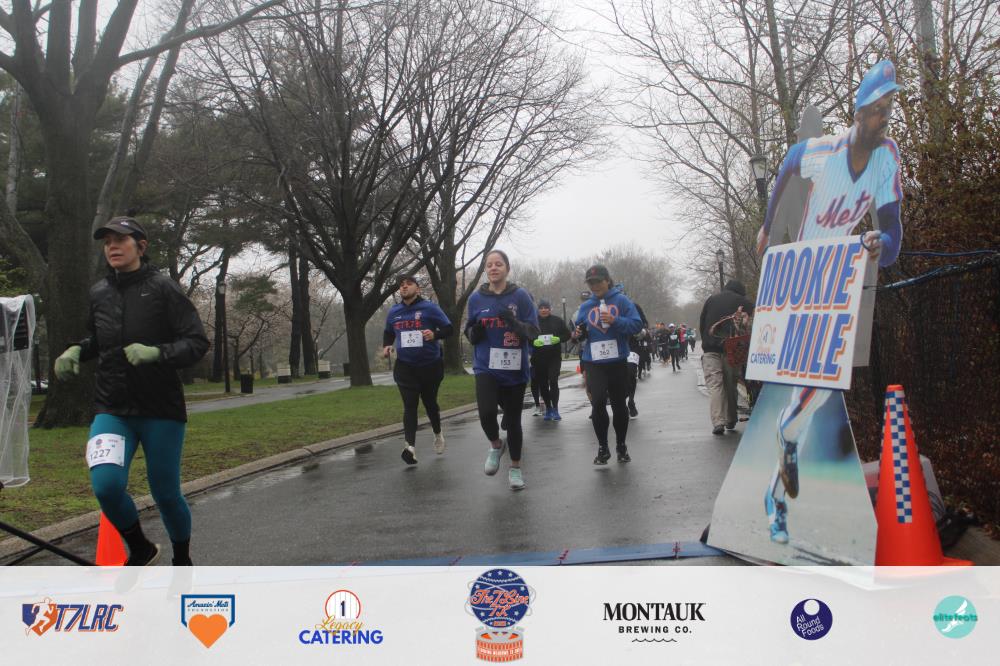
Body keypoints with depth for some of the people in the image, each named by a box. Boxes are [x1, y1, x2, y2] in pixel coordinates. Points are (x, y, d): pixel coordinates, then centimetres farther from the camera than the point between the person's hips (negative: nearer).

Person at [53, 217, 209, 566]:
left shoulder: (162, 288, -7)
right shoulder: (99, 293, 7)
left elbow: (197, 342, -10)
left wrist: (156, 353, -26)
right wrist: (77, 351, 4)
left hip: (161, 409, -3)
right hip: (112, 409, 3)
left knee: (166, 494, 4)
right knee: (106, 484, -16)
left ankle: (182, 560, 33)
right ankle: (141, 550, 13)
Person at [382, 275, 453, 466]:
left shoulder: (430, 308, -7)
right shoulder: (393, 312, 6)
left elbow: (449, 329, -7)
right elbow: (388, 333, 22)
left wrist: (435, 334, -28)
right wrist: (386, 346, 1)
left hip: (430, 365, -2)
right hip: (405, 366, 2)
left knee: (430, 402, 14)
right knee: (409, 406, -11)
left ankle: (438, 434, 42)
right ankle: (410, 447, -22)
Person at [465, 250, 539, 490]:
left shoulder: (521, 296, -4)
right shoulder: (476, 298, 3)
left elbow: (533, 331, -5)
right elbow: (469, 333, 12)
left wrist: (514, 322, -24)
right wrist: (475, 332, -11)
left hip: (515, 369, 0)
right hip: (486, 368, 0)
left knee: (513, 419, 8)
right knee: (487, 413, -22)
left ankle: (515, 468, 29)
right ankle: (496, 446, 11)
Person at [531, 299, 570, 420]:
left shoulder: (557, 320, 3)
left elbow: (567, 334, 7)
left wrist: (559, 339, -13)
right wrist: (533, 342, -18)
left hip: (554, 357, -1)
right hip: (538, 358, 1)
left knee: (553, 381, -14)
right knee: (543, 384, 6)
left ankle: (555, 409, -9)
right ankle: (548, 408, 21)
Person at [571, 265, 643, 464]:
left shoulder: (621, 301, 0)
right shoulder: (586, 306, 9)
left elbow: (636, 324, -8)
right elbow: (580, 331, 17)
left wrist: (615, 321, -21)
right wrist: (578, 333, -6)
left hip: (618, 361, -1)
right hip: (594, 363, 1)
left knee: (619, 405, 9)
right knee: (598, 402, -13)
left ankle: (621, 446, 26)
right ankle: (602, 448, 0)